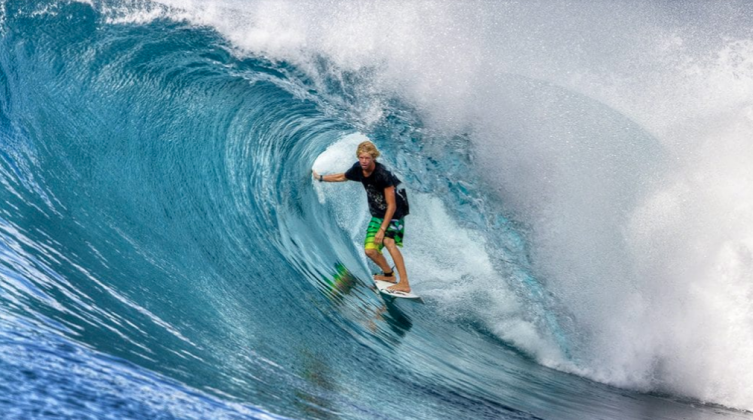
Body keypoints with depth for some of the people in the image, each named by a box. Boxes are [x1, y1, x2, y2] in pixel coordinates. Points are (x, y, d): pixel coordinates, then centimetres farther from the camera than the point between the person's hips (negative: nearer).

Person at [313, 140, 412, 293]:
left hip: (394, 212, -7)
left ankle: (404, 283, -31)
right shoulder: (358, 169, -7)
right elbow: (342, 177, 18)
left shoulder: (382, 174, -28)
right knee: (370, 250, 1)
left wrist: (382, 229, -30)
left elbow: (392, 205, -27)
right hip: (377, 214, 7)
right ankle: (389, 275, 27)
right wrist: (320, 178, 25)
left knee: (389, 242, -31)